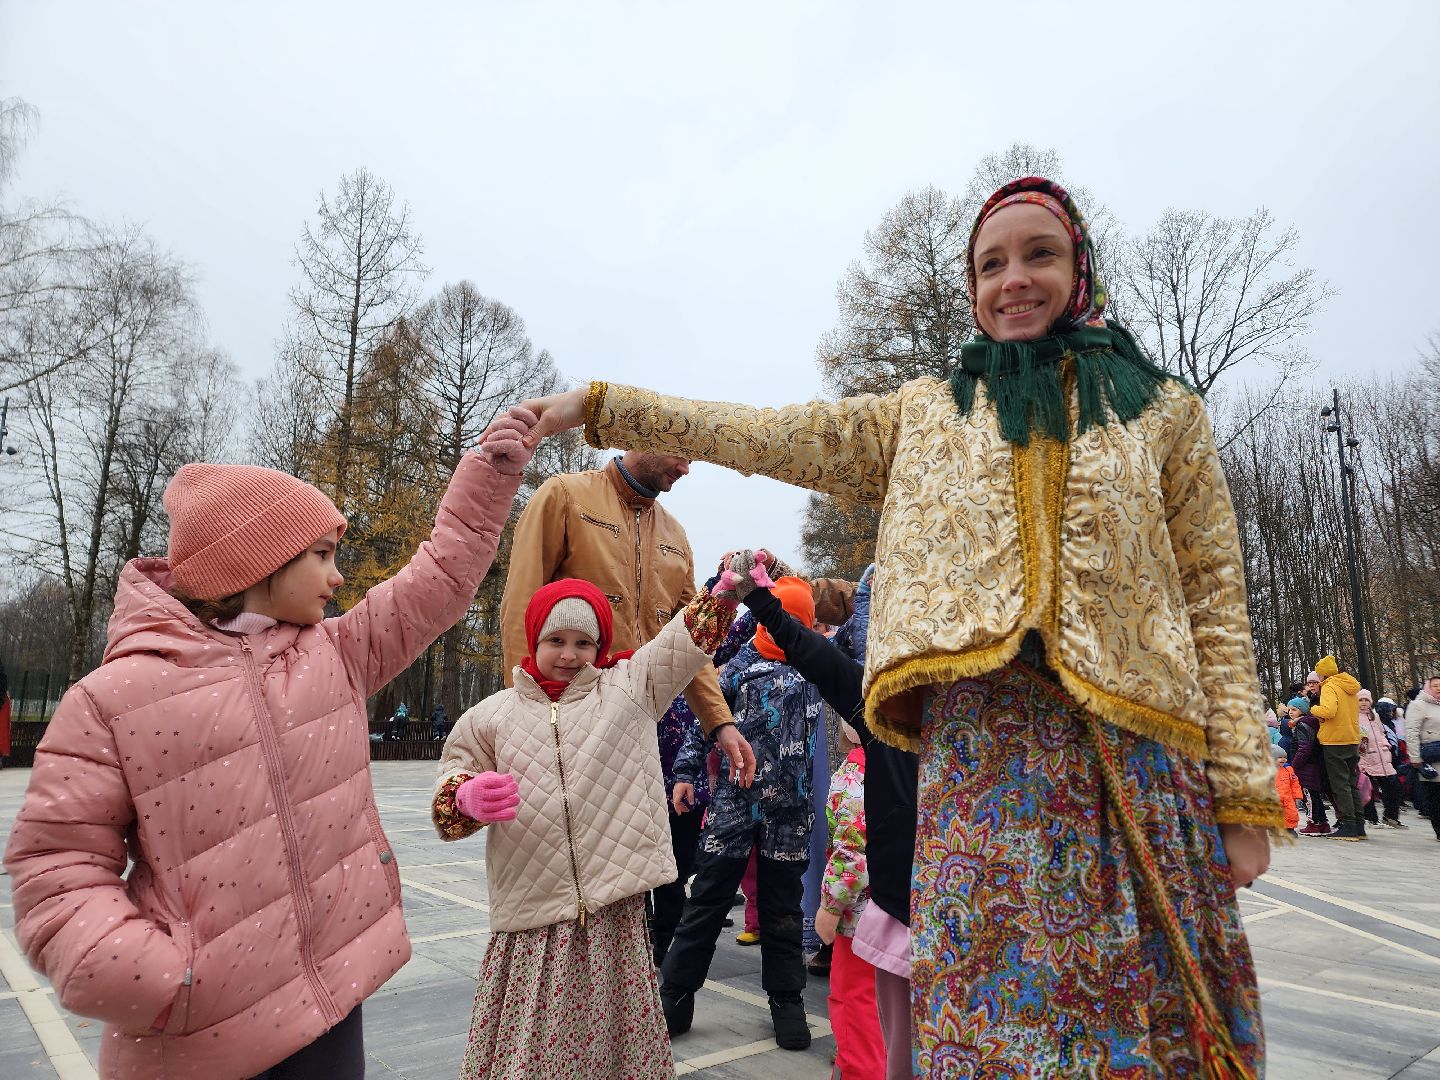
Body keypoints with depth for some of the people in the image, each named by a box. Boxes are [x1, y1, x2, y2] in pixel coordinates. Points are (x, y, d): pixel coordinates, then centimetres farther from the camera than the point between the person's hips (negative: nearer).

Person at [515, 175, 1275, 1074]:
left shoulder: (1163, 411, 12)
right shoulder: (926, 415, 14)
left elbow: (1215, 598, 7)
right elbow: (769, 435, 8)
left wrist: (1245, 793, 0)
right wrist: (600, 406, 4)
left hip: (1136, 752, 1)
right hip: (984, 737, 0)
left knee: (1156, 1005, 6)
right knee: (1000, 1003, 0)